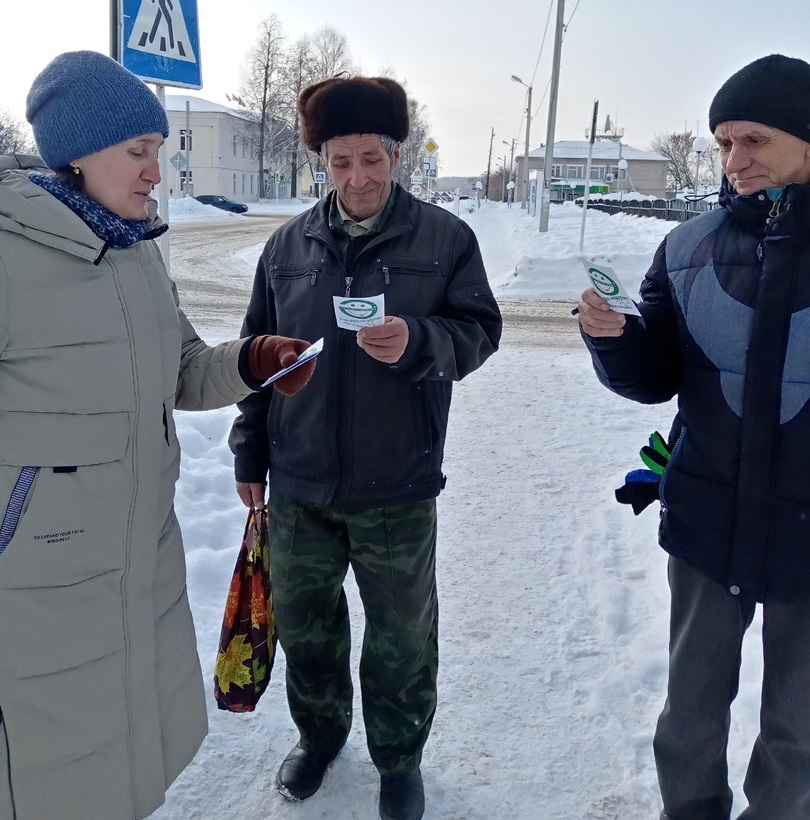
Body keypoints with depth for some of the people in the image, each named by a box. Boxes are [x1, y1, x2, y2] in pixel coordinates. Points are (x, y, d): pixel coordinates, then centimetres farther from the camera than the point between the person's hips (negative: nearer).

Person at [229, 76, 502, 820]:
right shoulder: (288, 245, 4)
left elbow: (480, 330, -5)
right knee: (304, 624, 19)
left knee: (401, 637, 13)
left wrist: (419, 342, -26)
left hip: (397, 492, -3)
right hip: (299, 488, 3)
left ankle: (399, 757, 37)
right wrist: (250, 453, 11)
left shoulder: (445, 238, -5)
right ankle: (320, 733, 46)